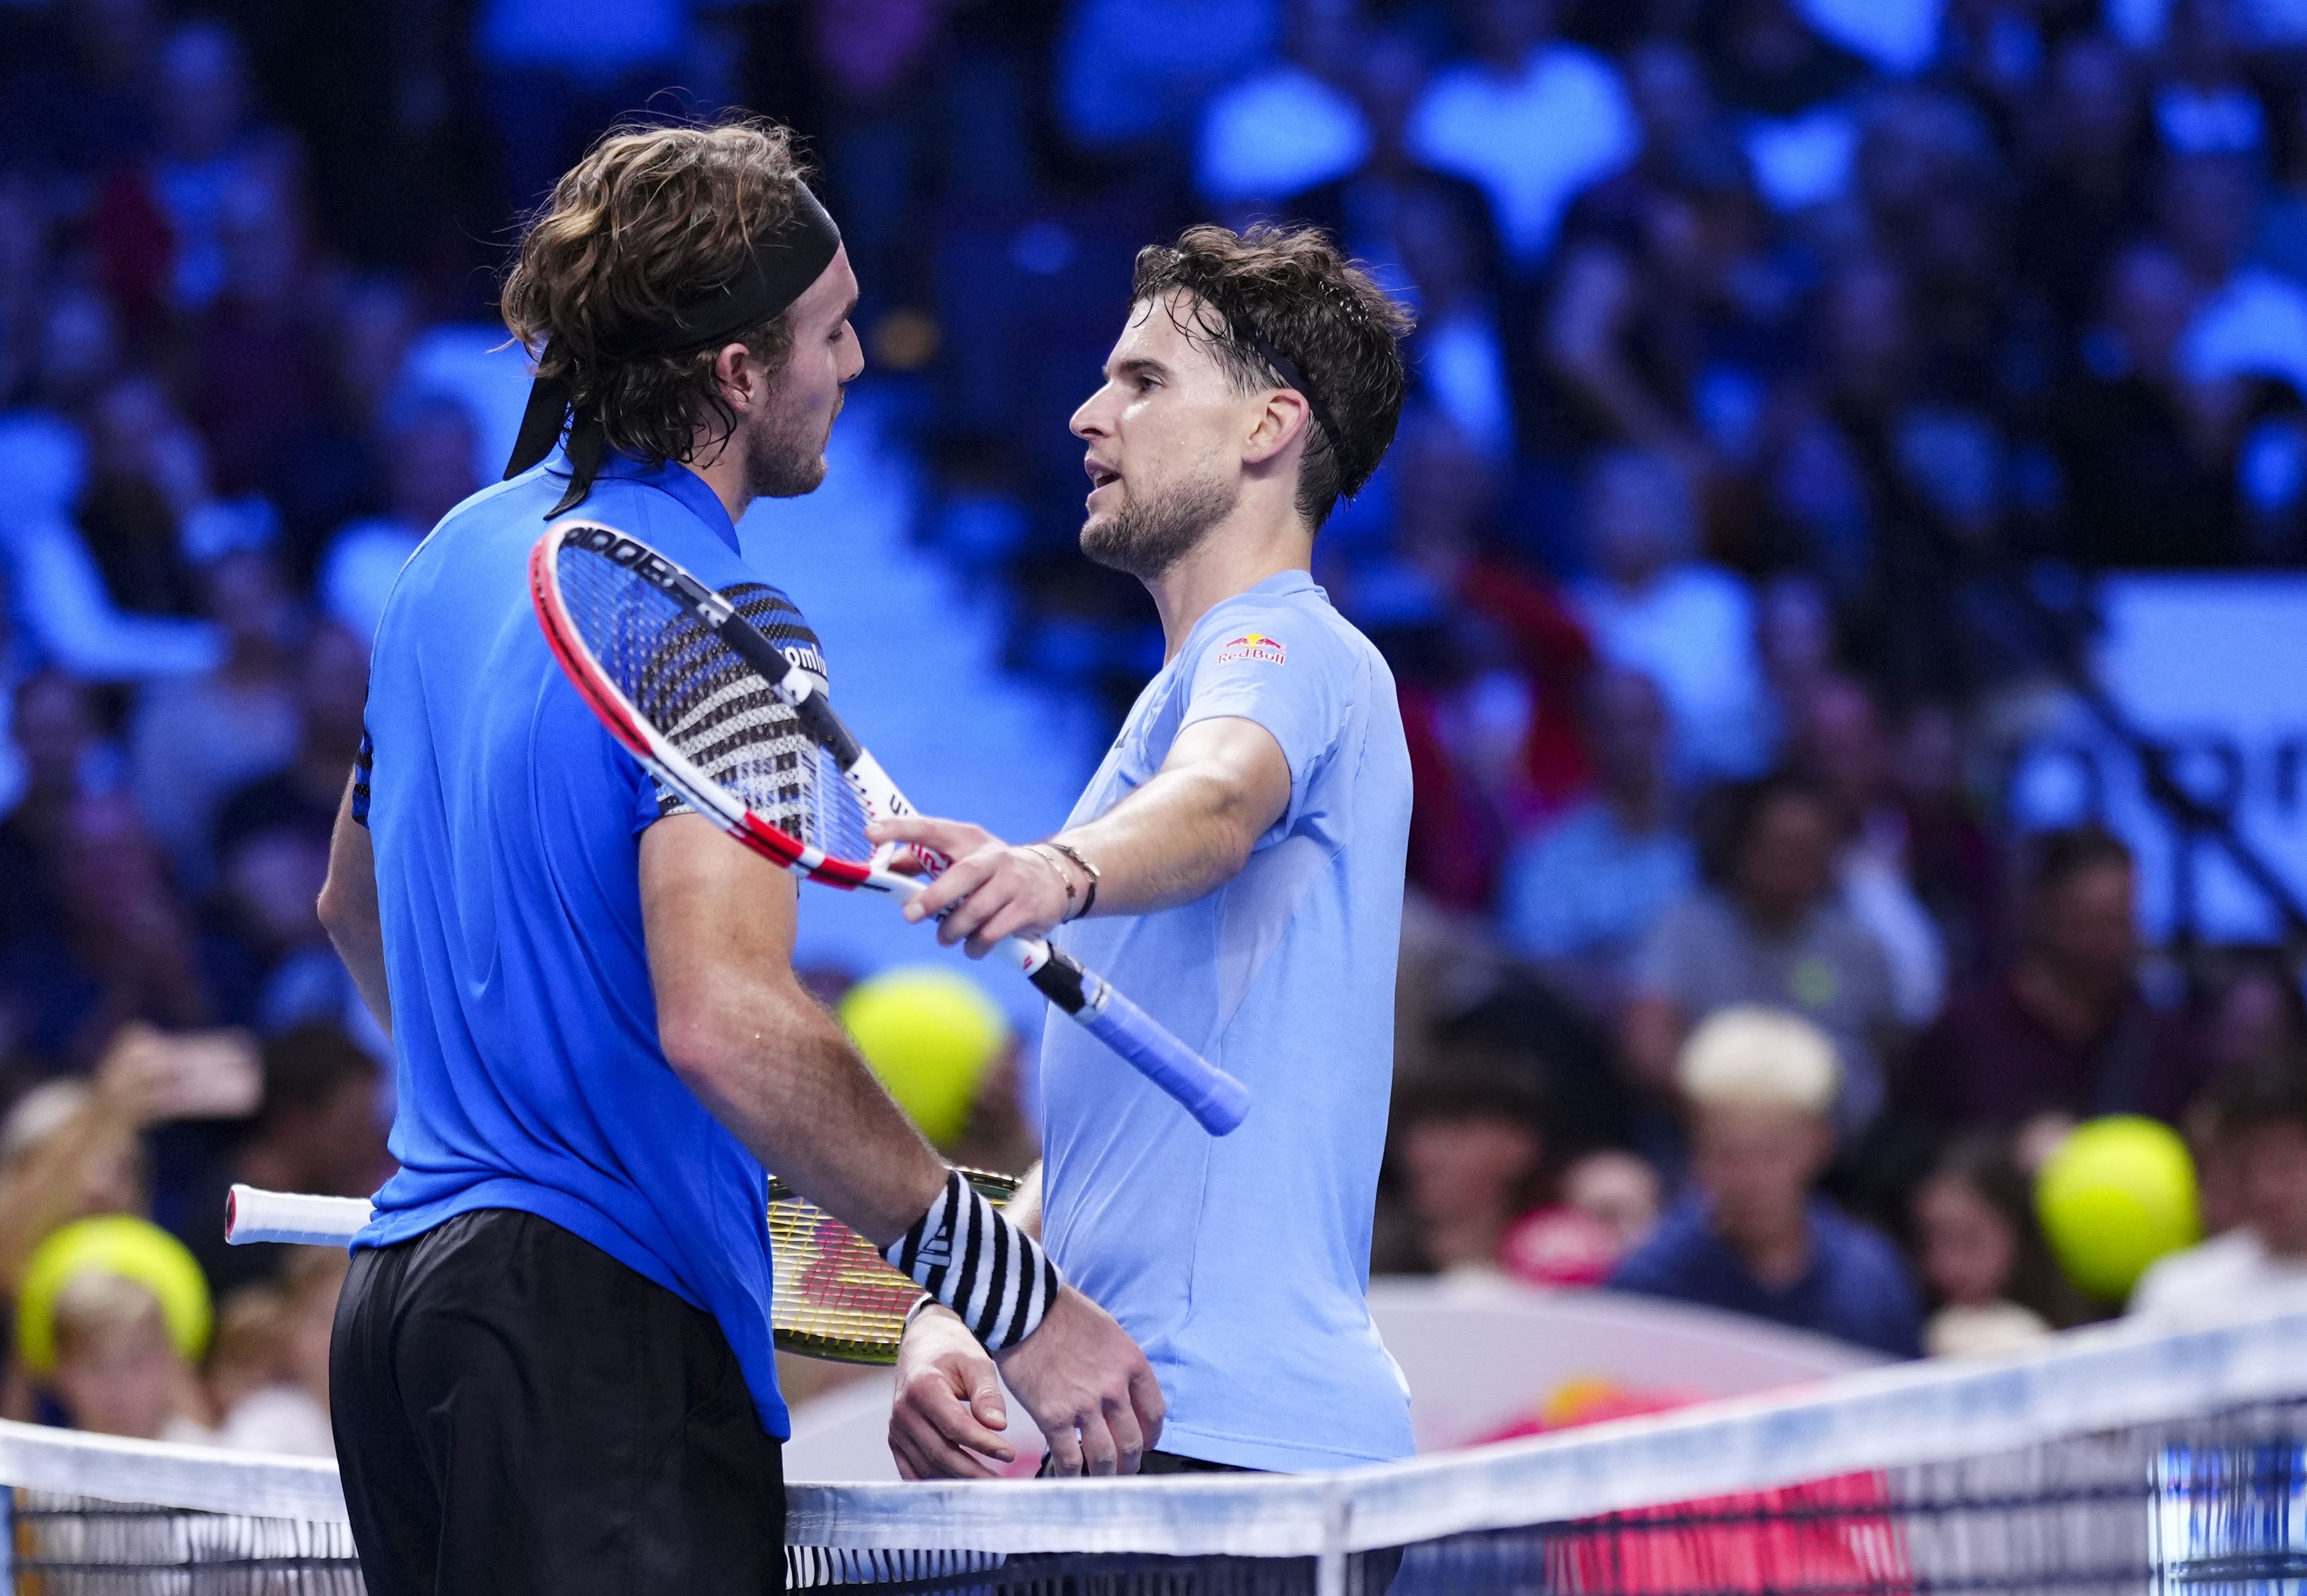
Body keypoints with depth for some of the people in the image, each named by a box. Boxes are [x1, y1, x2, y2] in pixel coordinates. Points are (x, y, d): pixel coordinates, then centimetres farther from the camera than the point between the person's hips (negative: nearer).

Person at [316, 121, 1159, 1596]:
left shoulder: (465, 554, 13)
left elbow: (357, 903, 29)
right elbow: (725, 1019, -29)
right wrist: (1017, 1299, -26)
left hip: (414, 1269, 9)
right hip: (607, 1313, -9)